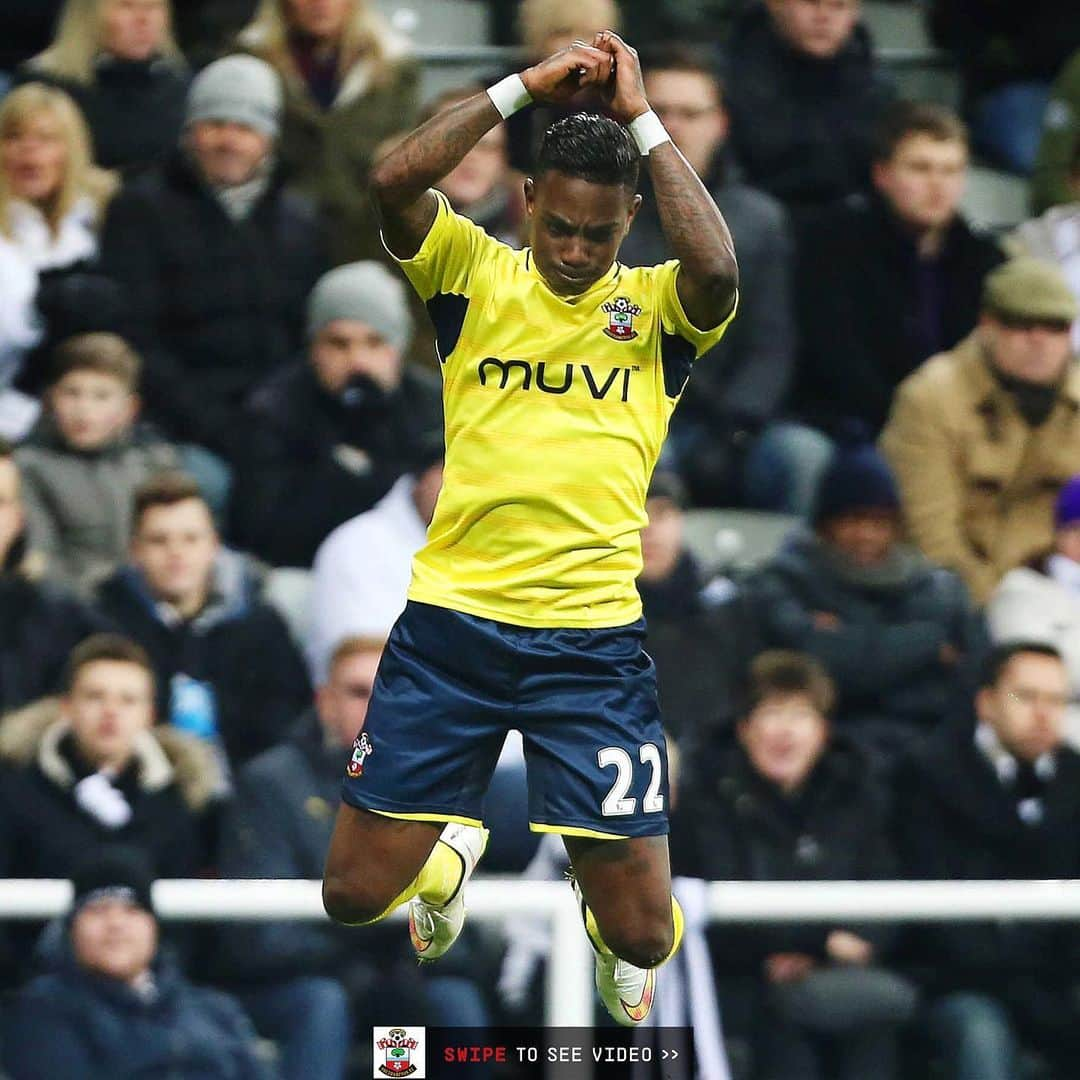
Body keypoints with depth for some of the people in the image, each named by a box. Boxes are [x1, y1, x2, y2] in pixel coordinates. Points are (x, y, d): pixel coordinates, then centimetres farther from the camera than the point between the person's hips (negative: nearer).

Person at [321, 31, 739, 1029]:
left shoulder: (656, 305, 4)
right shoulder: (477, 273, 6)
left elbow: (717, 271, -19)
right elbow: (393, 182, -12)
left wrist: (643, 119, -12)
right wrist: (525, 88, -9)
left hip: (593, 636, -1)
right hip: (450, 618, 1)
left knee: (643, 935, -2)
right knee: (354, 895, 3)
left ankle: (606, 914, 38)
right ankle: (454, 852, 40)